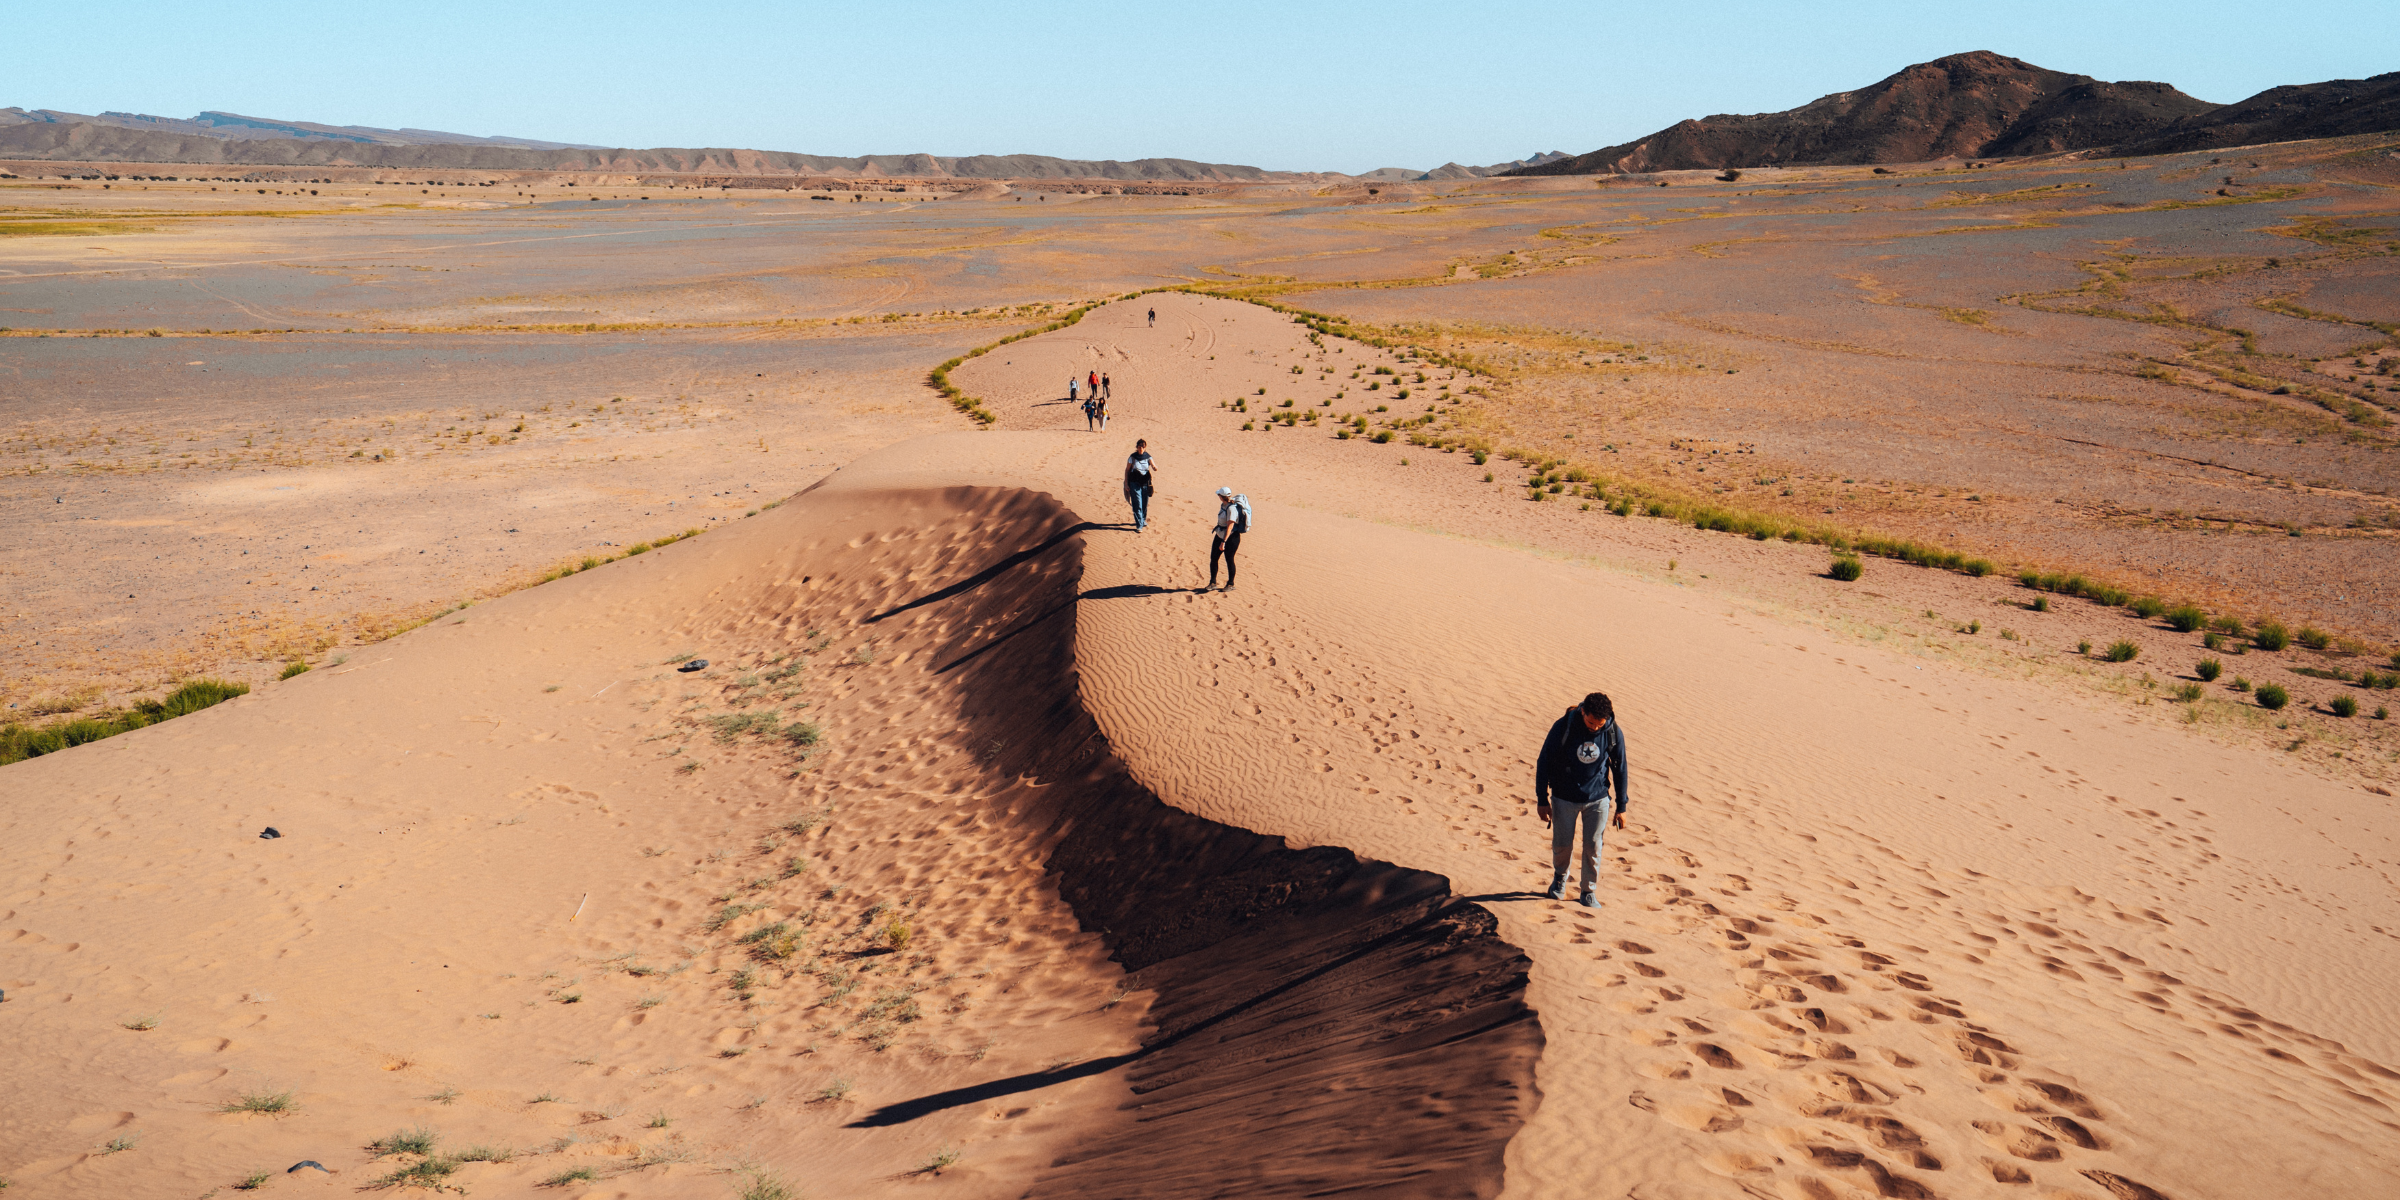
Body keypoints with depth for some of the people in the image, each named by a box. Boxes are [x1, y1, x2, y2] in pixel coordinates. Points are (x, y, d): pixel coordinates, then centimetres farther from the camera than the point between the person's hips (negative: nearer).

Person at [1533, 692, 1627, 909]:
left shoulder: (1613, 734, -13)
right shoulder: (1563, 727, -19)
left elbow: (1619, 769, 1)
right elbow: (1544, 762, -8)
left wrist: (1621, 806, 5)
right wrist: (1542, 800, -6)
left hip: (1597, 799, 1)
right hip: (1564, 799, -1)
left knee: (1593, 848, 4)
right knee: (1562, 845, 10)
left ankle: (1589, 892, 23)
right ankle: (1560, 877, 40)